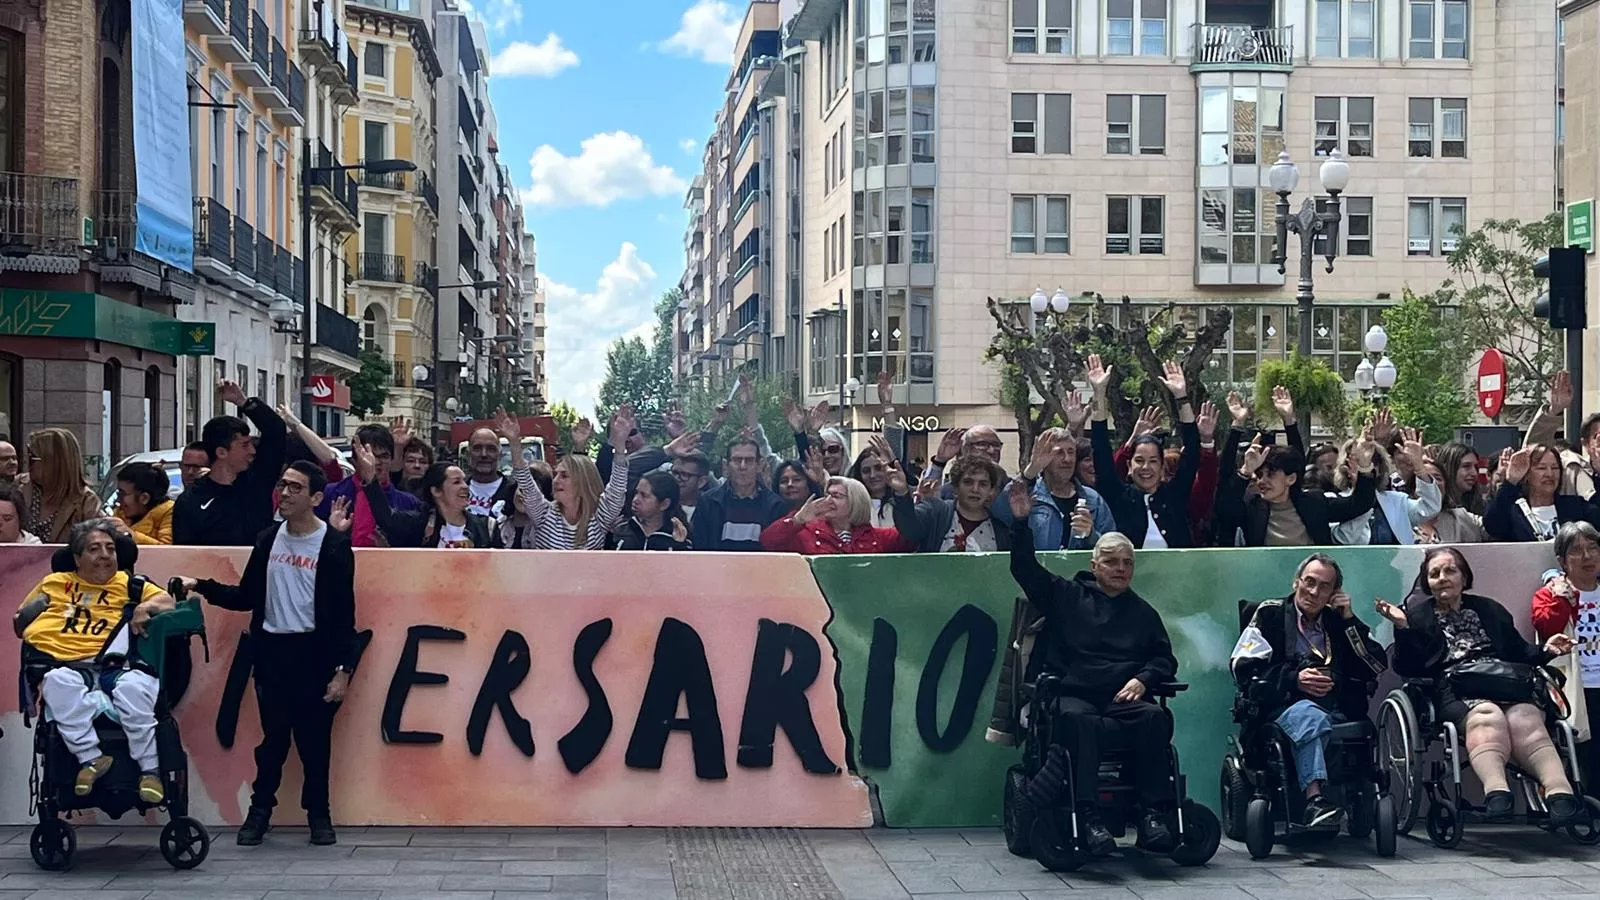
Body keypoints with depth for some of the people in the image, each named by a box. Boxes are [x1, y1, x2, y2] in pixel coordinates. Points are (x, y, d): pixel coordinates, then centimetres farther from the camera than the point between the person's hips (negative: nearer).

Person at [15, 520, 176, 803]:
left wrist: (148, 605, -5)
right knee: (60, 682, -35)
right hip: (68, 665, 1)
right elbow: (20, 620, 30)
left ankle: (149, 768, -29)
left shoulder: (128, 583, 20)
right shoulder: (54, 583, 23)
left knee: (134, 686, -35)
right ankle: (90, 758, -34)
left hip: (112, 666, -1)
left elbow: (168, 602, 15)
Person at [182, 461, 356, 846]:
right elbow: (246, 597, 13)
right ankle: (260, 810, 19)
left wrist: (342, 669, -12)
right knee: (273, 735, 7)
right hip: (272, 651, 3)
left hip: (313, 652, -3)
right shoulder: (268, 539, 10)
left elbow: (343, 614, -7)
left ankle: (318, 814, 16)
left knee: (315, 739, 3)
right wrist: (202, 587, 1)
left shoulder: (334, 546, -5)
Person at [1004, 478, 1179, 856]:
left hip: (1123, 699, 2)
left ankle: (1154, 814, -33)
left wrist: (1142, 679, -4)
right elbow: (1025, 569, 9)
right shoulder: (1066, 596, 18)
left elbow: (1165, 659, 17)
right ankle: (1089, 818, -45)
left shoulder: (1143, 612, 25)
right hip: (1070, 695, -2)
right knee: (1078, 720, -37)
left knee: (1157, 717, -31)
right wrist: (1020, 522, -4)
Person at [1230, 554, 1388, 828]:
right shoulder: (1270, 614, 15)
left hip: (1338, 710, 3)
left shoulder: (1338, 621, 24)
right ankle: (1315, 798, -53)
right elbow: (1243, 669, 2)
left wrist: (1350, 620, 8)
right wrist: (1294, 679, -10)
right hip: (1283, 706, -3)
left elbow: (1378, 667, 13)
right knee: (1310, 716, -37)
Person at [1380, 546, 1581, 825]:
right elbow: (1406, 668, 10)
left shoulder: (1490, 610, 31)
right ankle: (1496, 791, -63)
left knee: (1525, 719, -34)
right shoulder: (1417, 616, 21)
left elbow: (1520, 654, 29)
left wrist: (1545, 651, 9)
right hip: (1455, 693, -3)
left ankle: (1559, 792, -55)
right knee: (1487, 717, -39)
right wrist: (1402, 629, -3)